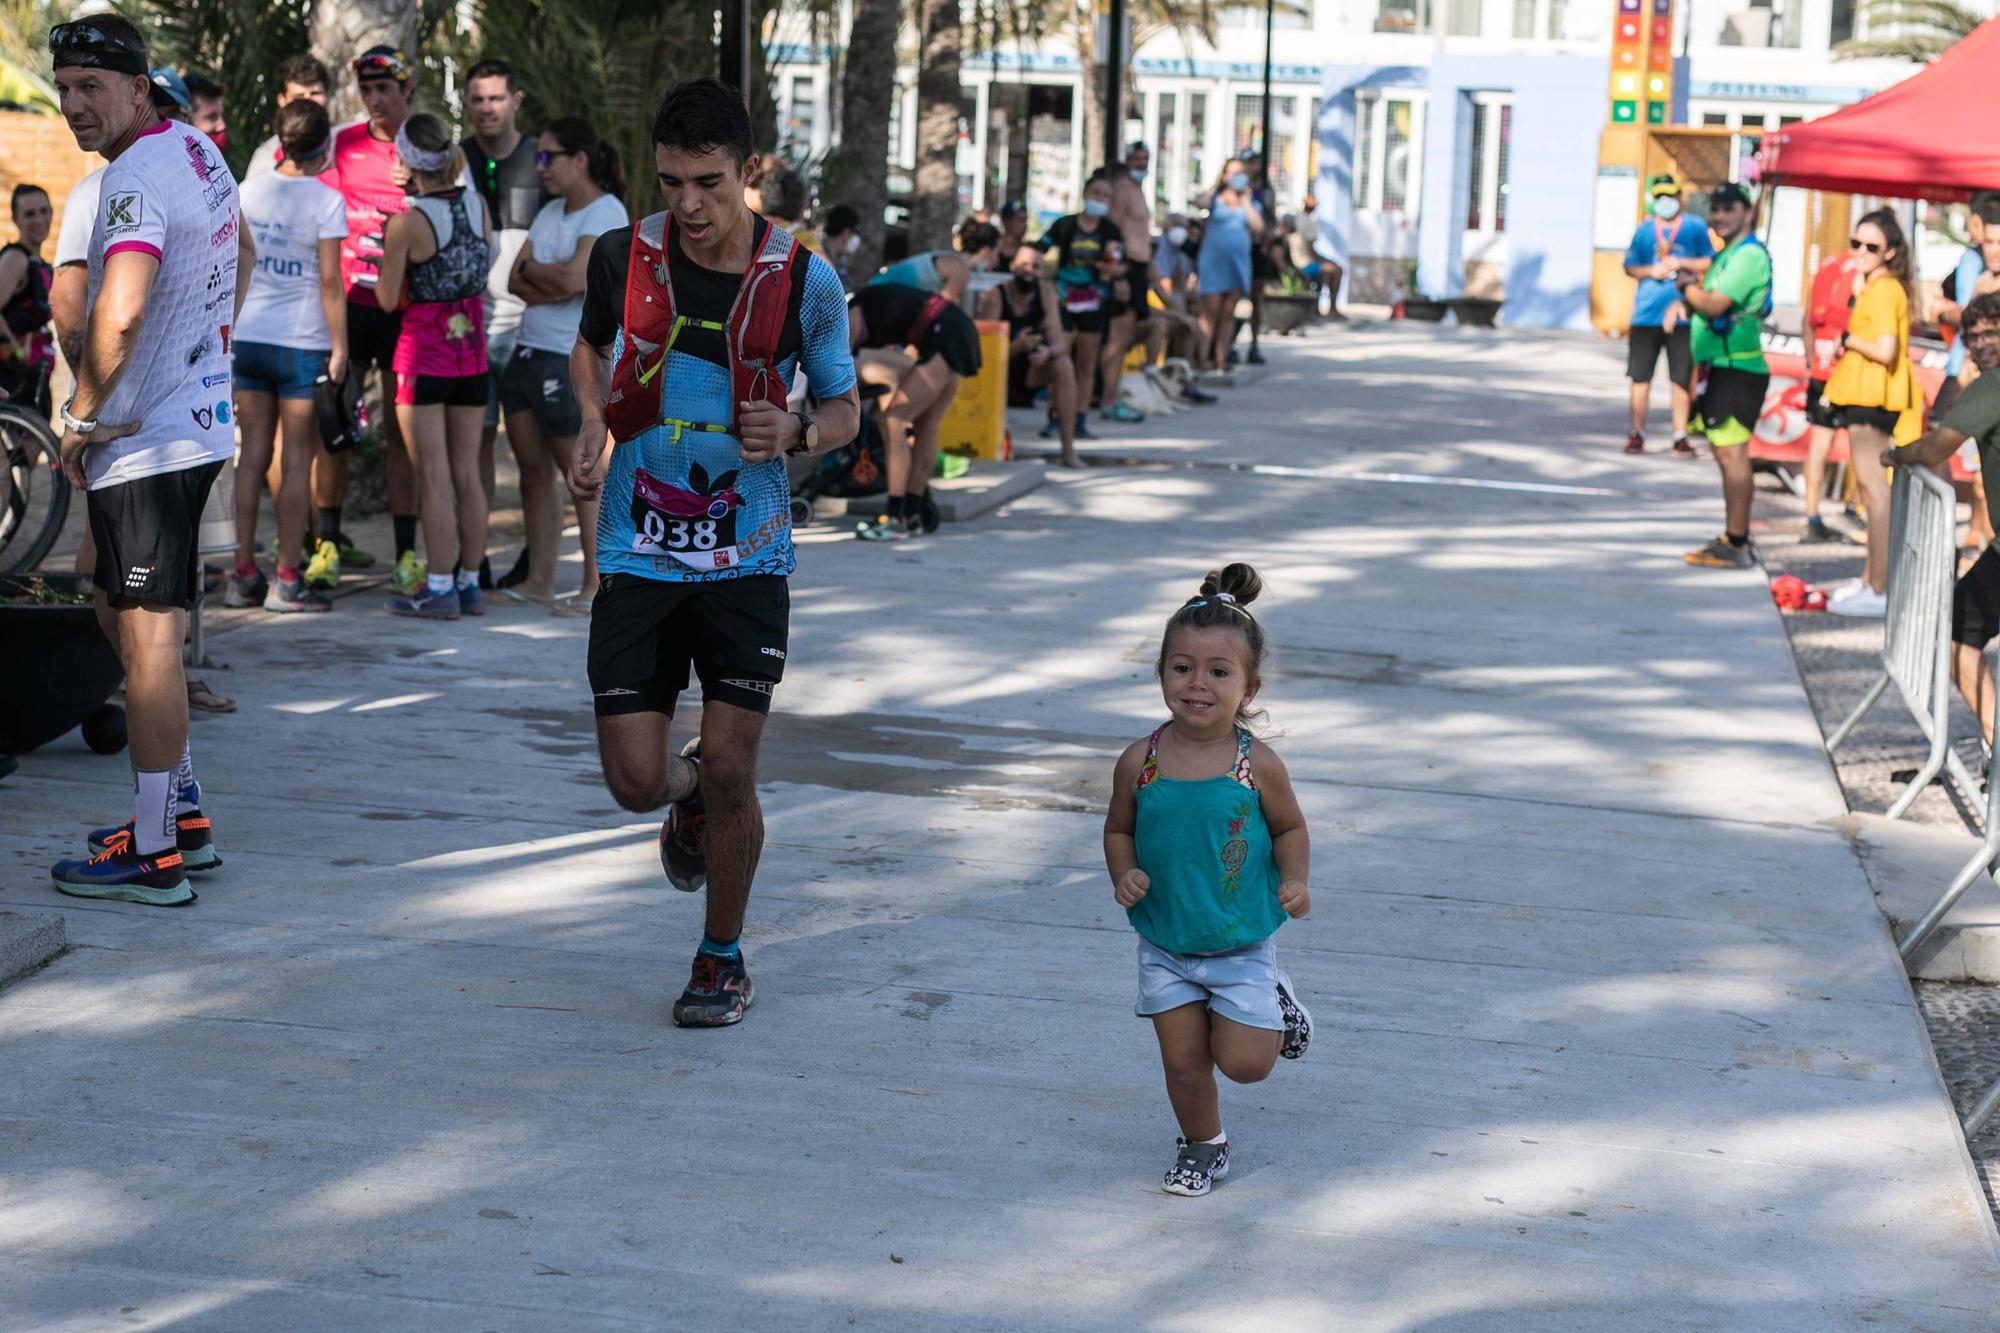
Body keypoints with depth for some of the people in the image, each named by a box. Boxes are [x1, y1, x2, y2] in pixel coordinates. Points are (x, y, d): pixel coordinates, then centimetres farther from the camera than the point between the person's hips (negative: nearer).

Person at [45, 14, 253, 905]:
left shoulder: (137, 179, -20)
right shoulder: (198, 150, 10)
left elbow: (118, 314, -34)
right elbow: (239, 250, 31)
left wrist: (81, 415, -19)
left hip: (144, 443, -10)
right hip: (199, 423, 10)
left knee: (148, 636, -5)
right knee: (122, 619, 20)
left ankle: (155, 857, 0)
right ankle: (182, 810, 27)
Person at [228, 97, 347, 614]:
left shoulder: (249, 190, 4)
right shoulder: (326, 201, -11)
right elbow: (329, 282, -12)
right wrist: (339, 349, -7)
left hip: (248, 336, 5)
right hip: (302, 341, -5)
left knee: (253, 454, 10)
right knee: (296, 460, 2)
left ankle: (243, 574, 12)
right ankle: (286, 580, 3)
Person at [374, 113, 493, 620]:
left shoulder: (408, 221, -15)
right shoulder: (478, 206, 0)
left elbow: (388, 300, -9)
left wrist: (385, 249, 6)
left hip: (424, 350, -5)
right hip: (472, 349, 5)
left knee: (435, 476, -1)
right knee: (467, 473, 10)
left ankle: (439, 588, 1)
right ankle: (469, 583, 16)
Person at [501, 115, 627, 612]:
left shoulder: (606, 213, -8)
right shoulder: (551, 212, 17)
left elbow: (573, 277, -21)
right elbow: (516, 280, 9)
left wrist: (532, 268, -3)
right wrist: (554, 283, -11)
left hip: (571, 360, -8)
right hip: (528, 351, 8)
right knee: (533, 468, 9)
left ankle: (597, 584, 1)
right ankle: (540, 580, 14)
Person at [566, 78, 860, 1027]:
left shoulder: (803, 281, -9)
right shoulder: (622, 256, -5)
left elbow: (844, 409, 4)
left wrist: (797, 434, -18)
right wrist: (592, 422, -2)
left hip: (747, 558, -1)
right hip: (637, 555, 2)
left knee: (730, 772, -5)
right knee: (636, 782, -2)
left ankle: (724, 957, 19)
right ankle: (689, 797, 37)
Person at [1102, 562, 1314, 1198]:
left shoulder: (1258, 765, -15)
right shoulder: (1140, 762, -11)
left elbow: (1290, 828, 0)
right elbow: (1119, 829, 4)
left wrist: (1294, 880, -16)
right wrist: (1123, 875, -15)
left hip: (1242, 946, -1)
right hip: (1164, 945, 2)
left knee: (1244, 1062, 1)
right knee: (1184, 1061, 8)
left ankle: (1275, 1002, 32)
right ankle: (1202, 1145, 35)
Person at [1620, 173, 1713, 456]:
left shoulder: (1695, 228, 5)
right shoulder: (1644, 230, 9)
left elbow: (1709, 263, 4)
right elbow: (1630, 267, 11)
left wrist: (1682, 263, -10)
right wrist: (1651, 271, -8)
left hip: (1680, 313, -1)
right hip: (1646, 313, 2)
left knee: (1680, 378, 2)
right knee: (1640, 377, 3)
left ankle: (1681, 436, 10)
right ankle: (1637, 433, 11)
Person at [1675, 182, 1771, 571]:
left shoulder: (1749, 255, -13)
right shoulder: (1725, 254, 19)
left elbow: (1715, 305, -22)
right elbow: (1706, 299, 25)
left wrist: (1687, 287, -4)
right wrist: (1685, 301, 3)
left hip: (1737, 369, -11)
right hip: (1718, 365, 11)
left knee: (1732, 454, -12)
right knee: (1727, 454, 14)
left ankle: (1736, 546, -13)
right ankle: (1735, 537, 21)